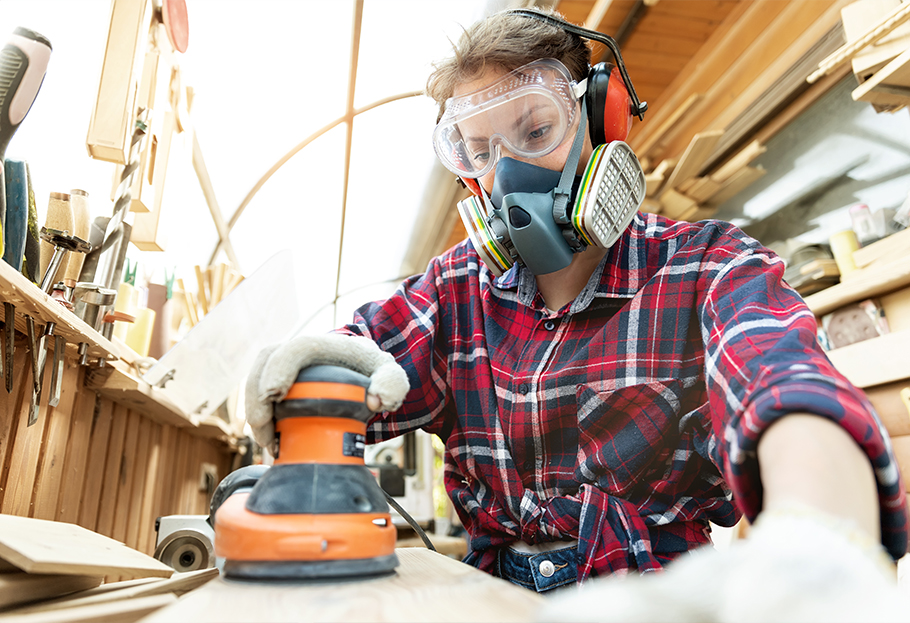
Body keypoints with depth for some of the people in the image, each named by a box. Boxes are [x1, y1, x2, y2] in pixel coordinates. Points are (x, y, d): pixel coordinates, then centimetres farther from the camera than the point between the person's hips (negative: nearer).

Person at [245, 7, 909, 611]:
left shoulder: (706, 268, -7)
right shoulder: (457, 284, 5)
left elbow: (790, 385, -27)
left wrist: (819, 533, -49)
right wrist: (331, 365, -29)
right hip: (492, 591, 3)